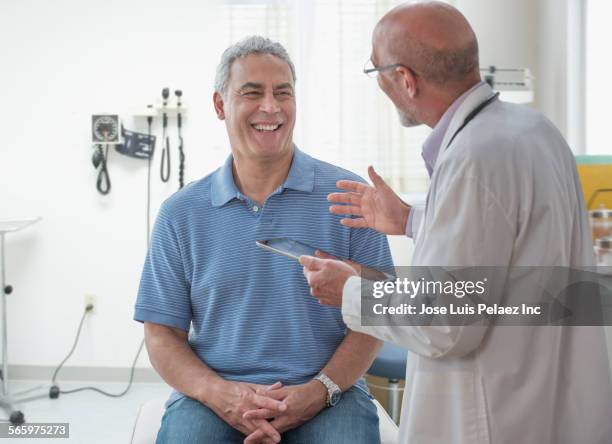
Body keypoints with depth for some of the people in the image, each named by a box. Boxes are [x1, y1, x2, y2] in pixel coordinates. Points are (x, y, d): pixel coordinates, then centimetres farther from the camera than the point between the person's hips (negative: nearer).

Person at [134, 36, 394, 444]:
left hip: (327, 394, 0)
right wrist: (219, 393, -12)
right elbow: (162, 334, 6)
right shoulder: (181, 214, 5)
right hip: (213, 394, 0)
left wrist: (320, 389, -13)